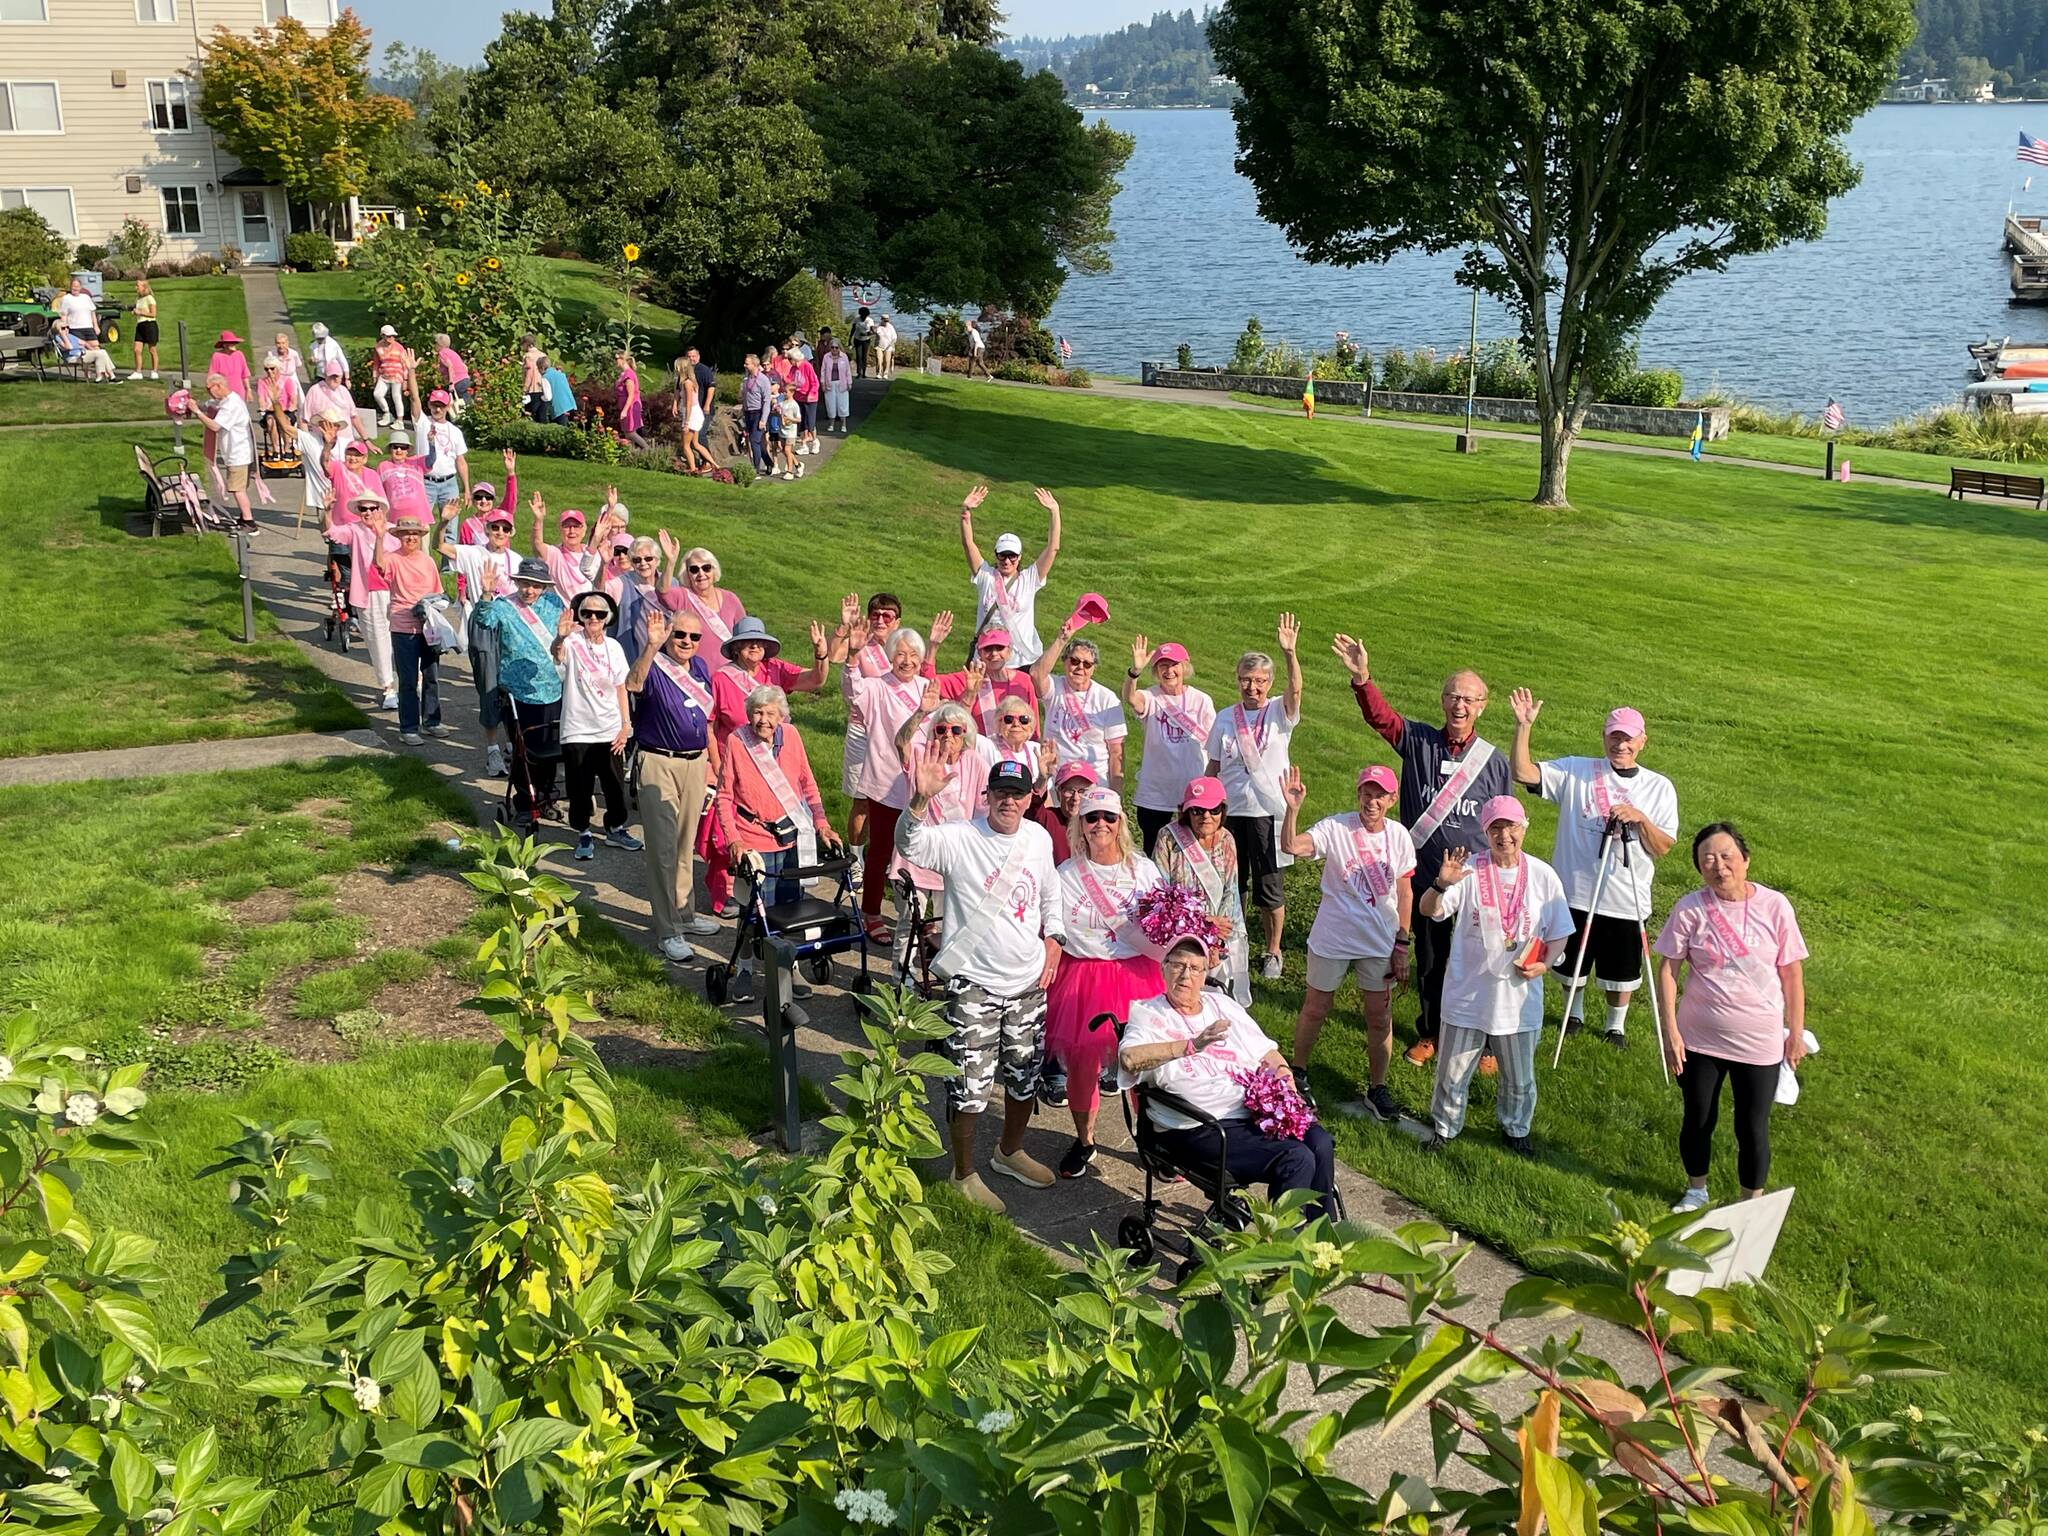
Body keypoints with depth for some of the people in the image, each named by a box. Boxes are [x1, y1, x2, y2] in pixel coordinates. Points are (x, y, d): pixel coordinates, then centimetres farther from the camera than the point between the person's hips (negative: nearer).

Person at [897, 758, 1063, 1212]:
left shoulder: (1039, 839, 4)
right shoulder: (960, 839, -15)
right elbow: (910, 846, -34)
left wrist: (1053, 940, 7)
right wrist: (920, 801, -51)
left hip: (1029, 980, 6)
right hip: (973, 983, -5)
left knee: (1025, 1074, 19)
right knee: (970, 1084, -2)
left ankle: (1010, 1151, 44)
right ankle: (964, 1174, 17)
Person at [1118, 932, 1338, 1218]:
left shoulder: (1223, 1004, 20)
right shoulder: (1149, 1015, 1)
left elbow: (1268, 1054, 22)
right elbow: (1129, 1059, -21)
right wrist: (1192, 1046, -26)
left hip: (1257, 1113, 6)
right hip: (1202, 1129, -6)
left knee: (1320, 1144, -20)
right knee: (1296, 1159, -25)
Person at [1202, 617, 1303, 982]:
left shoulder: (1280, 713, -2)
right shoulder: (1225, 719, 5)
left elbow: (1295, 690, -24)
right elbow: (1213, 767, 9)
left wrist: (1290, 654, -41)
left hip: (1268, 811, -2)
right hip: (1229, 812, 2)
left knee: (1270, 888, 3)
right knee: (1231, 885, 11)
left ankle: (1273, 952, 19)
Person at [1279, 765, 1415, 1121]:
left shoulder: (1399, 836, -5)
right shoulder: (1335, 828, -15)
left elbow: (1404, 893, 3)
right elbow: (1291, 846, -32)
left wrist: (1402, 945, 2)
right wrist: (1293, 808, -48)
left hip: (1379, 943, 2)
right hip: (1332, 939, -2)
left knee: (1380, 1018, 9)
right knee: (1315, 1009, 14)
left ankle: (1377, 1089, 26)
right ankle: (1297, 1074, 35)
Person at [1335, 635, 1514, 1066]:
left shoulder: (1493, 761, -3)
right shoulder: (1418, 741, -2)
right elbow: (1380, 716, -18)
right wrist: (1362, 678, -36)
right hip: (1424, 876, 1)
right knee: (1430, 961, 16)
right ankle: (1430, 1034, 34)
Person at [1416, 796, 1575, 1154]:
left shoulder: (1543, 875, -4)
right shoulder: (1469, 870, -11)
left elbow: (1560, 933, 5)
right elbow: (1427, 910, -20)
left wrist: (1545, 963, -12)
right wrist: (1442, 884, -40)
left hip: (1520, 995, 2)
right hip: (1468, 993, -1)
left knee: (1519, 1077, 17)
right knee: (1453, 1071, 12)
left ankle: (1515, 1128, 41)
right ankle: (1444, 1127, 34)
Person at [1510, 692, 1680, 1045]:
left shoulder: (1659, 787, 0)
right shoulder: (1576, 772, -4)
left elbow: (1663, 848, -3)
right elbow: (1523, 772, -15)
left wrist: (1639, 818, -20)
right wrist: (1524, 726, -26)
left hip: (1627, 900, 0)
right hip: (1574, 893, 0)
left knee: (1622, 970, 14)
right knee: (1572, 963, 18)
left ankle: (1616, 1025, 40)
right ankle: (1573, 1013, 45)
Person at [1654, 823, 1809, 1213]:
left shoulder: (1774, 906, -12)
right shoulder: (1690, 909, -12)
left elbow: (1792, 974, -4)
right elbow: (1668, 969, -6)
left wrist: (1796, 1034, 1)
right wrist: (1670, 1031, -9)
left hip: (1760, 1044, -1)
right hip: (1699, 1038, 1)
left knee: (1752, 1128, 9)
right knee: (1698, 1120, 17)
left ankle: (1751, 1203, 32)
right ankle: (1696, 1191, 42)